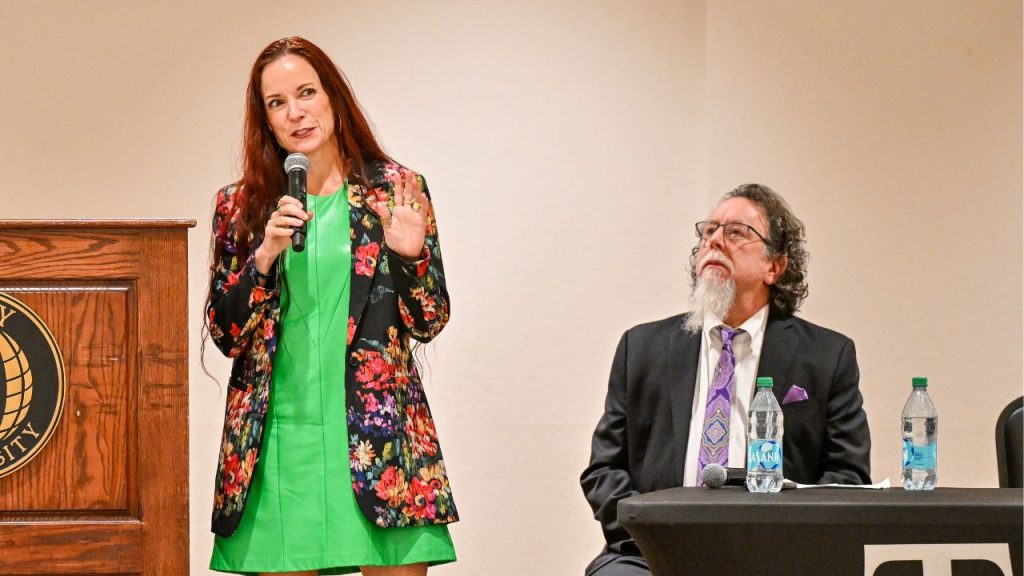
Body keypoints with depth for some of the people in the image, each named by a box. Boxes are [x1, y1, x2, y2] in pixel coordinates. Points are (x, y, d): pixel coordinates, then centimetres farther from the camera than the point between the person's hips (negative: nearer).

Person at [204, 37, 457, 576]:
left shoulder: (396, 190, 6)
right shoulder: (241, 206, 8)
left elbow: (428, 324, 7)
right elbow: (225, 334, 5)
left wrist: (409, 255, -12)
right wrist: (264, 257, -9)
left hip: (378, 437, -1)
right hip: (277, 442, 1)